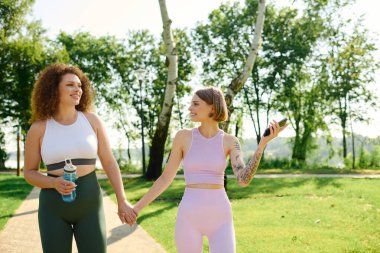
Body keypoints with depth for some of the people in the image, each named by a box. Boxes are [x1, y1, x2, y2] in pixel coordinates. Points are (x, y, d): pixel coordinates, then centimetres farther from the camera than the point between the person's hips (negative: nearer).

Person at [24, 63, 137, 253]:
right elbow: (29, 172, 3)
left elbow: (109, 162, 2)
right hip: (53, 206, -1)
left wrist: (122, 201, -5)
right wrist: (55, 183, -18)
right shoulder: (39, 128, -4)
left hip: (89, 203, 1)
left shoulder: (92, 120, -1)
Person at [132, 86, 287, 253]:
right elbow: (166, 178, 6)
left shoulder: (230, 141, 3)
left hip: (219, 217, 0)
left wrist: (263, 143, -17)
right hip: (189, 217, 0)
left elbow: (243, 180, -12)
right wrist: (138, 207, 4)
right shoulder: (183, 136, 1)